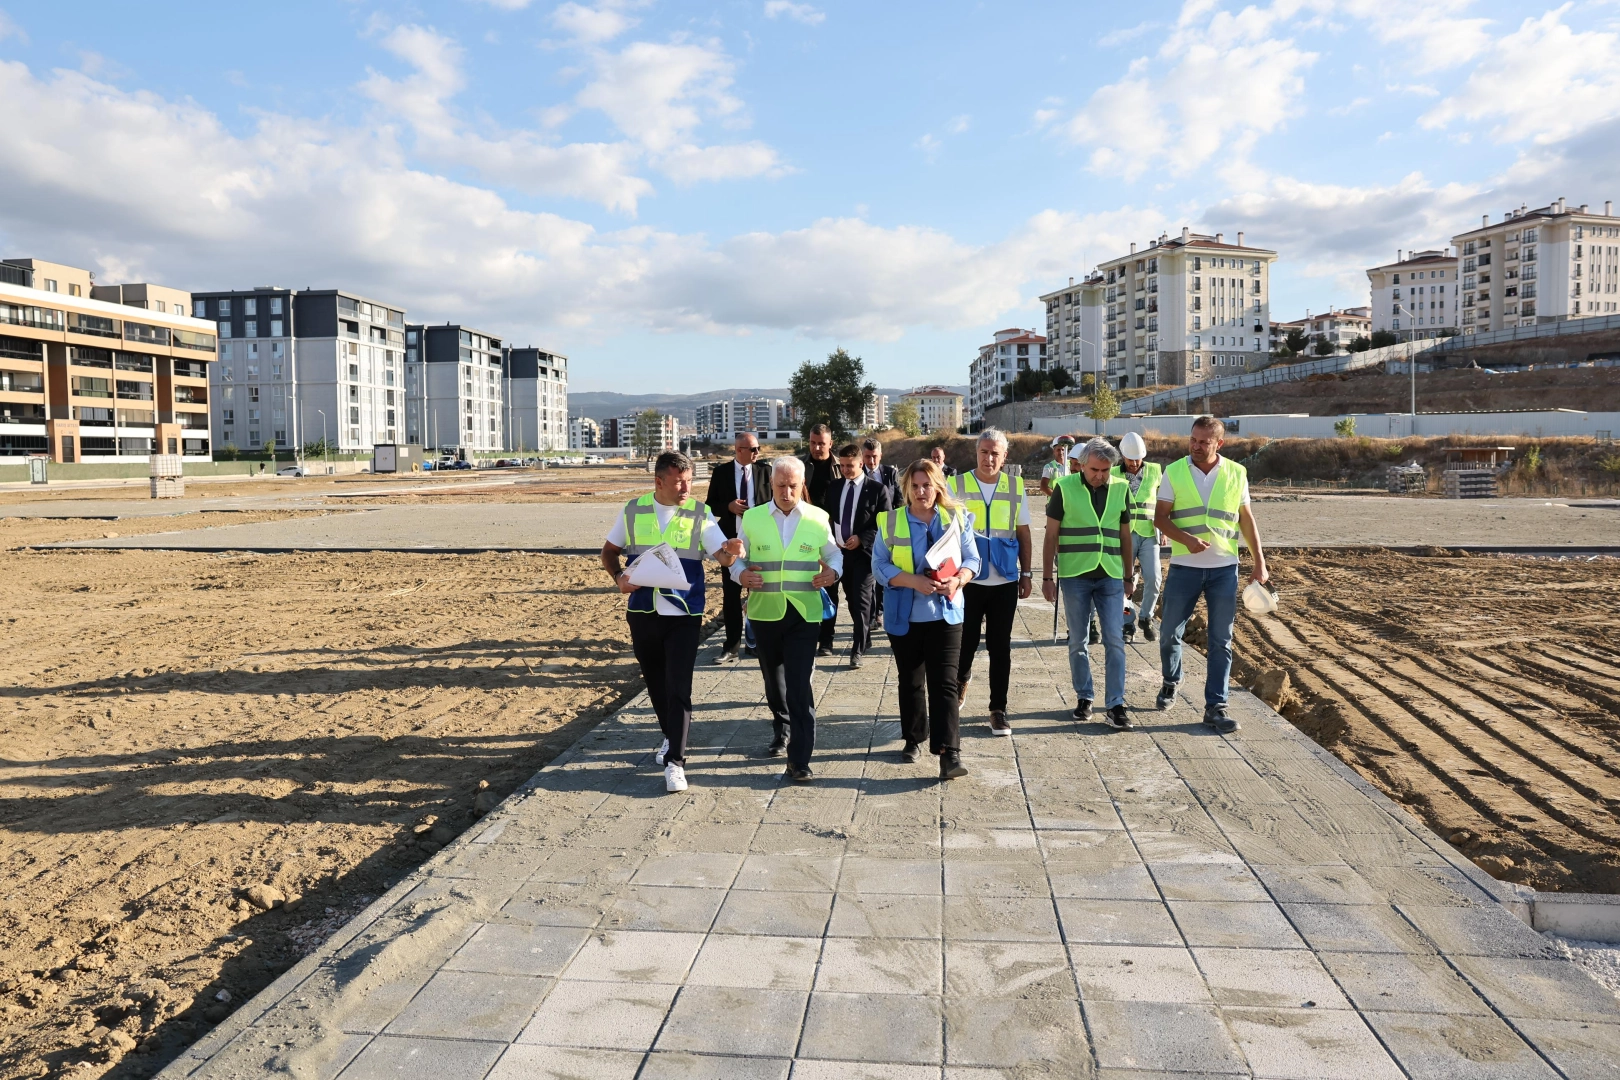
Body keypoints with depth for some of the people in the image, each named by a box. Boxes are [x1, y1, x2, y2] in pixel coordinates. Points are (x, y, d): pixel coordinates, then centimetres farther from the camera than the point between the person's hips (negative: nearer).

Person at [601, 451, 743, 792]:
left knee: (678, 687, -8)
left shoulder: (699, 514, -4)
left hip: (684, 615, -3)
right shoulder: (633, 510, 1)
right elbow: (610, 551, 11)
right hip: (642, 611, 3)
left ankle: (675, 761, -3)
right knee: (655, 683, 17)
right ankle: (672, 736, 40)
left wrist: (731, 551, -35)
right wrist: (619, 577, -8)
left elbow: (722, 554, -12)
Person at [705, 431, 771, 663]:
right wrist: (728, 507, -16)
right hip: (731, 538, 0)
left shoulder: (765, 471, 0)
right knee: (731, 593, 4)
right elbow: (711, 505, 3)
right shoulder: (721, 472, 0)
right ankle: (732, 644, 12)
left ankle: (756, 641, 19)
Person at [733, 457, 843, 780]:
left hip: (804, 613, -2)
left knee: (799, 684, -9)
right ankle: (782, 730, 43)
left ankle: (799, 758, -5)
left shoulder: (818, 518, 2)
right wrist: (740, 574, -14)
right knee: (773, 679, 17)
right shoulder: (752, 517, 2)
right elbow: (737, 557, 8)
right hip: (765, 612, 2)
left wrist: (833, 571, -10)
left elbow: (833, 554, 12)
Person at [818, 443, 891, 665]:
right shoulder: (833, 487, 9)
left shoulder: (877, 489, -4)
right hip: (838, 550, 4)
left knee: (860, 602, -1)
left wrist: (861, 539, -14)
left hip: (863, 552, -3)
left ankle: (858, 649, 8)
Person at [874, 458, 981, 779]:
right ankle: (914, 739, 31)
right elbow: (880, 566, -5)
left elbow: (972, 559, 4)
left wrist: (957, 580, -18)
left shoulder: (956, 518, 2)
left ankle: (948, 752, -8)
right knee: (911, 682, 14)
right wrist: (914, 581, -20)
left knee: (944, 684, -7)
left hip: (945, 614, -1)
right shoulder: (890, 522, -1)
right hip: (904, 617, 1)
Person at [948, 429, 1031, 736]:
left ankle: (998, 709, 17)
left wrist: (1026, 574, 7)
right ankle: (961, 680, 39)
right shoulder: (957, 485, -3)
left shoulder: (1015, 487, 4)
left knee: (1000, 647, 6)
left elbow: (1023, 532, 9)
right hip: (968, 579, -1)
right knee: (965, 643, 7)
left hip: (1005, 580, 2)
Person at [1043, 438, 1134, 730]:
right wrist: (1046, 577, -2)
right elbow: (1051, 535, 0)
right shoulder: (1065, 488, -4)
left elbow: (1125, 535, 12)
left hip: (1110, 575, 1)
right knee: (1077, 641, 7)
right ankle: (1084, 697, 21)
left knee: (1114, 640, -2)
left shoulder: (1121, 489, 3)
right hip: (1074, 575, -1)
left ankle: (1115, 704, 3)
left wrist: (1129, 574, 13)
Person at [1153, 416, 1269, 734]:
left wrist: (1260, 563, 6)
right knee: (1170, 632, 8)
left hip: (1224, 568, 1)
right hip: (1184, 566, 0)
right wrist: (1186, 539, -20)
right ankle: (1170, 681, 36)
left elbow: (1246, 520, 9)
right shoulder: (1174, 472, -2)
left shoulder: (1236, 473, 2)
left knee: (1221, 640, 2)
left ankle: (1215, 706, 10)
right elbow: (1160, 517, -3)